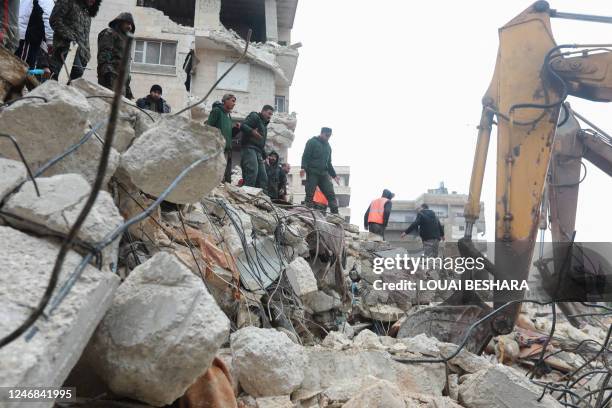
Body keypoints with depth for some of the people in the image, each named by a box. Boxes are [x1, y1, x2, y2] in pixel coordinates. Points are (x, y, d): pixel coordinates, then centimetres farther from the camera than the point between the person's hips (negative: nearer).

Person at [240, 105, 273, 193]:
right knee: (252, 172, -25)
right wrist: (252, 131, -31)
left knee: (263, 178, 2)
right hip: (249, 148, -9)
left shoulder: (264, 125, 31)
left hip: (258, 152, 9)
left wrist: (264, 156, 18)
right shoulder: (255, 116, 5)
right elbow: (243, 126, -13)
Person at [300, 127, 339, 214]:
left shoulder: (328, 146, 23)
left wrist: (334, 175, 26)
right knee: (310, 194, -7)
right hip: (312, 173, -5)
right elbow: (305, 156, -5)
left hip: (324, 174, 6)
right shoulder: (312, 142, 4)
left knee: (331, 194, -5)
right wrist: (303, 167, -20)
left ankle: (335, 214, -8)